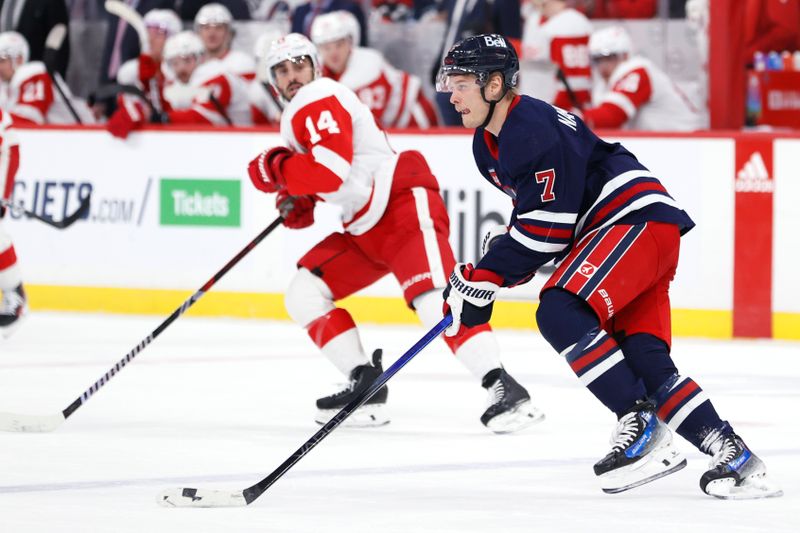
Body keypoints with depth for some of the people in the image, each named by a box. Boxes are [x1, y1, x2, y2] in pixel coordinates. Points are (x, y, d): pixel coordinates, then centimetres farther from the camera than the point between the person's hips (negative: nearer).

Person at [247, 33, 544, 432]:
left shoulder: (318, 100, -11)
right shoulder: (294, 118, 20)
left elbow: (331, 171, -25)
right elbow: (317, 180, 29)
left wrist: (274, 168, -11)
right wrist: (296, 204, 7)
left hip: (404, 203, -11)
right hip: (364, 230, 11)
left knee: (432, 298, -27)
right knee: (305, 293, 2)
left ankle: (505, 390, -33)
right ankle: (365, 383, 1)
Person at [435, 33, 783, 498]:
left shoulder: (532, 129, -18)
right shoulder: (489, 145, 15)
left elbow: (547, 226, -21)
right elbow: (533, 212, 27)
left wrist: (484, 280, -16)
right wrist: (485, 277, 16)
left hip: (638, 218, -10)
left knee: (560, 313, -26)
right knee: (645, 361, -4)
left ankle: (642, 425, -25)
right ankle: (738, 459, -4)